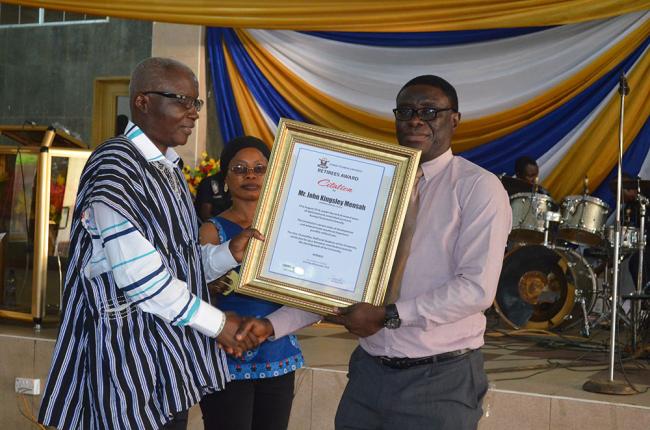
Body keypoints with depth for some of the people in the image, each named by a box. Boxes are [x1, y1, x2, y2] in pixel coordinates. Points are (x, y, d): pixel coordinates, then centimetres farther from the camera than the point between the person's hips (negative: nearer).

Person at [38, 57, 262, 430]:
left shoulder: (168, 169, 14)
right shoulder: (115, 165, -14)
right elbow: (137, 273, -21)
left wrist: (229, 255, -1)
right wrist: (217, 323, -14)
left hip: (172, 352, 8)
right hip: (133, 351, -8)